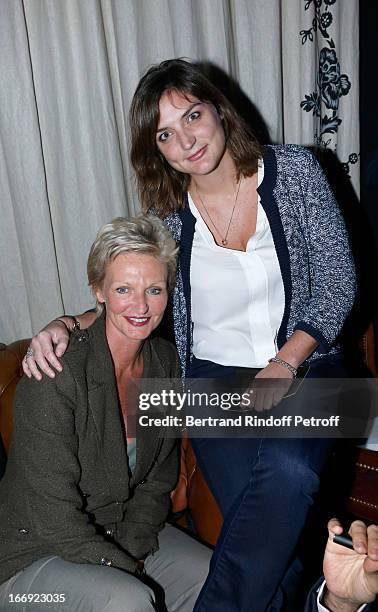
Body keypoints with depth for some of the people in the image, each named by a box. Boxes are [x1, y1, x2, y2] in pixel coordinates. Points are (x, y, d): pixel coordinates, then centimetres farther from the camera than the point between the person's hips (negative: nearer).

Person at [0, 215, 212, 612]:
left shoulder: (165, 361, -4)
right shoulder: (56, 376, -25)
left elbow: (158, 480, 3)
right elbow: (53, 515, -22)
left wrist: (133, 550, -8)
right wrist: (126, 569, -15)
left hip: (120, 536, 6)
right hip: (32, 554, -5)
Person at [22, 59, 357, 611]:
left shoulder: (294, 170, -4)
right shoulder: (166, 213, 0)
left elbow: (337, 280, -2)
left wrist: (285, 363, -15)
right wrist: (65, 326, -12)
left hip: (304, 366, 0)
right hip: (216, 377, 1)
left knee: (287, 476, -31)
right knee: (264, 535, -19)